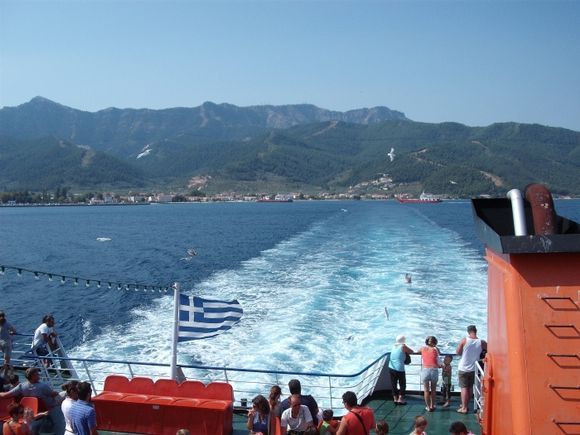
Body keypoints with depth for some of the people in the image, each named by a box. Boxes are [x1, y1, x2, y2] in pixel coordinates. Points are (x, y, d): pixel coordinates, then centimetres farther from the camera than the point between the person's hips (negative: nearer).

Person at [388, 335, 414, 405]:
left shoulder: (393, 346, 9)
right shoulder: (403, 347, -7)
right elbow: (412, 351, 2)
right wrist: (406, 351, 21)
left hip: (391, 368, 5)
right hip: (399, 369, -5)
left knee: (394, 384, 11)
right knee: (402, 384, 8)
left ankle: (395, 399, 17)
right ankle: (400, 399, 7)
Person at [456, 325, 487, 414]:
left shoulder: (464, 340, -12)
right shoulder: (481, 342, -8)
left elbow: (458, 352, -5)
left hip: (463, 368, -2)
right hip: (473, 369, 2)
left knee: (464, 387, 3)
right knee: (470, 387, 17)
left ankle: (464, 408, 3)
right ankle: (465, 405, 28)